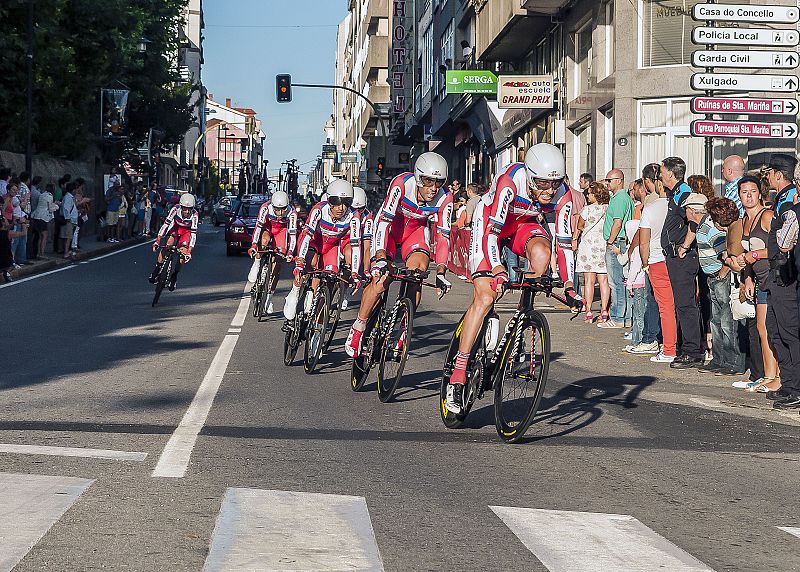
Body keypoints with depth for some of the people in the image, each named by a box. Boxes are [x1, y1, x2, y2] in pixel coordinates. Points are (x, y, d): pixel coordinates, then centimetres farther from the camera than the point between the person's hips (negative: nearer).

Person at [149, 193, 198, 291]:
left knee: (183, 253, -16)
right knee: (167, 244, -23)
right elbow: (166, 223, -29)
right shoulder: (176, 209, -30)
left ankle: (174, 276, 3)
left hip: (187, 231, -1)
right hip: (176, 227, 1)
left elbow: (193, 234, -33)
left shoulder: (194, 215, -33)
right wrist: (158, 240, -34)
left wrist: (189, 251, -40)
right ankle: (156, 270, -11)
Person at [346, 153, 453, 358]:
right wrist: (380, 260, -47)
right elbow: (383, 220, -37)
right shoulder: (402, 184, -33)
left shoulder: (444, 198, -24)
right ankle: (358, 328, 0)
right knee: (381, 280, -19)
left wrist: (440, 272, -31)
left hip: (416, 231, 2)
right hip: (390, 228, -2)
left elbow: (443, 235, -20)